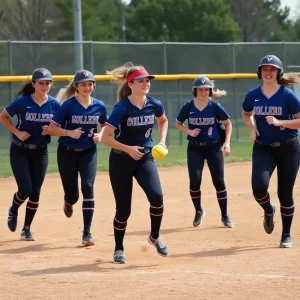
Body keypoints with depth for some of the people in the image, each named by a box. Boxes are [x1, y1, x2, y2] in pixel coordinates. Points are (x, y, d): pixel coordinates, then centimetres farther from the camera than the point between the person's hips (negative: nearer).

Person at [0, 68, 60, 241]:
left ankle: (27, 229, 17)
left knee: (35, 192, 3)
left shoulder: (54, 104, -6)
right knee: (25, 189, -10)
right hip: (20, 151, -3)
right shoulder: (23, 102, -13)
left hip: (40, 152, 3)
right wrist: (17, 132, -14)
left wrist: (52, 130, -16)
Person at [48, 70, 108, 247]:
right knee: (72, 194, 4)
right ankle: (69, 203, 46)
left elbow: (106, 126, 12)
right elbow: (52, 128, -10)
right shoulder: (68, 105, -13)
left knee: (88, 186, -17)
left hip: (88, 152, 1)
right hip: (67, 152, -1)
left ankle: (87, 232, -13)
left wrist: (100, 135, -8)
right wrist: (69, 133, -26)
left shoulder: (99, 106, -4)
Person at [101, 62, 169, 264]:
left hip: (145, 157, 3)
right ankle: (119, 249, 21)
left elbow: (163, 121, 19)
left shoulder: (154, 105, -5)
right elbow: (106, 137, -18)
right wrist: (128, 149, -28)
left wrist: (162, 141, 4)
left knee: (156, 196, -19)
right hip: (121, 160, -3)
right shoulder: (122, 108, -19)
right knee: (124, 208, 0)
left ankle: (155, 237, 6)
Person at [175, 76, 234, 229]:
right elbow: (178, 124, 8)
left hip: (214, 147, 0)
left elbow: (228, 124, 5)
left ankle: (225, 216, 11)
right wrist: (189, 132, -11)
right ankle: (198, 211, 16)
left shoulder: (215, 107, -7)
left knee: (219, 181, -2)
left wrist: (227, 142, -6)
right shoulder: (188, 107, -6)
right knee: (194, 181, -10)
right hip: (195, 148, 0)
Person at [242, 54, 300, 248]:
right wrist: (252, 128, 0)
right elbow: (246, 114, 20)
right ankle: (268, 210, 14)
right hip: (263, 148, 2)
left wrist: (278, 122, -23)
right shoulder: (253, 95, 0)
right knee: (259, 186, -21)